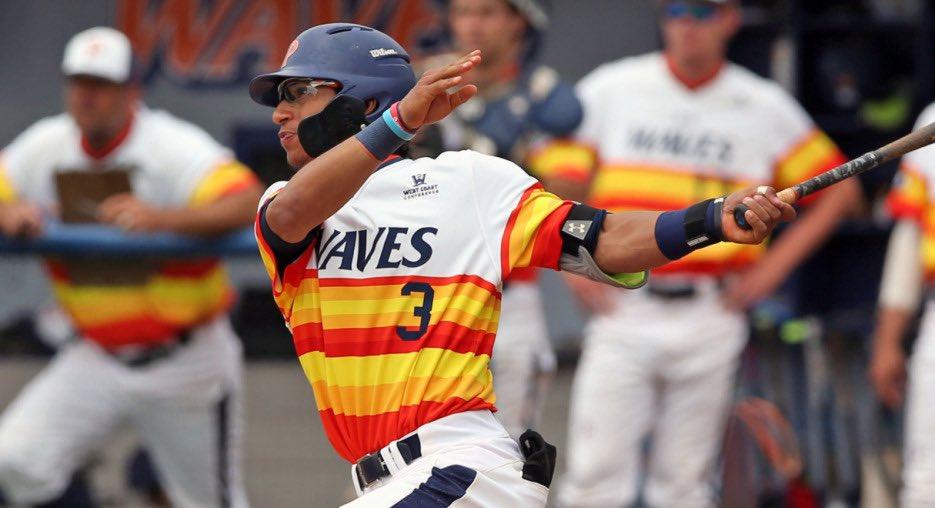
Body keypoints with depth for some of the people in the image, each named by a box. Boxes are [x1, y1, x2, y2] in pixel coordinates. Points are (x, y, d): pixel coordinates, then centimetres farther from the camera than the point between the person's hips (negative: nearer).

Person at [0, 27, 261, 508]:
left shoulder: (174, 146, -17)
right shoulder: (46, 148, -1)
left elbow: (248, 203, -32)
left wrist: (161, 218, -47)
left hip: (184, 358, -4)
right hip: (97, 356, 4)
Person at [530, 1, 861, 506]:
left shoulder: (766, 108, 6)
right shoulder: (610, 90, 5)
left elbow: (838, 189, 12)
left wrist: (772, 267, 3)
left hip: (709, 318, 1)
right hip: (623, 311, -1)